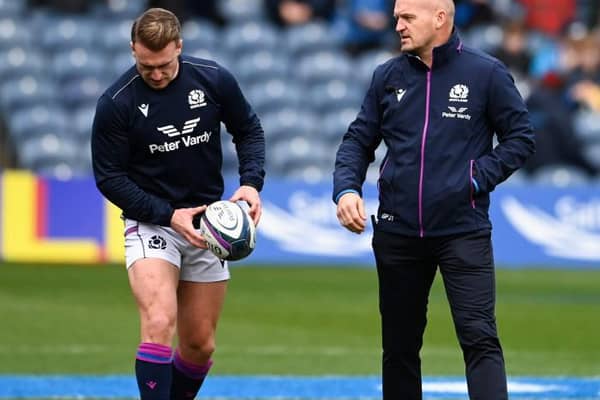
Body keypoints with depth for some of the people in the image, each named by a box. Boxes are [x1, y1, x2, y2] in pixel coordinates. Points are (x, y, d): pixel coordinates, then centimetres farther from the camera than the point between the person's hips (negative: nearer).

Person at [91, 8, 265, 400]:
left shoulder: (214, 80, -8)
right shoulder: (116, 103, -15)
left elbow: (249, 129, 8)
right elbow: (109, 177, -10)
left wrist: (251, 182, -9)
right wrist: (168, 214, -18)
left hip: (207, 221, 3)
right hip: (150, 224, -3)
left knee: (200, 345, 8)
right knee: (158, 325, -25)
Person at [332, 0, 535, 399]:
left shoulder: (486, 73, -3)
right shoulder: (388, 77, 7)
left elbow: (521, 137, 1)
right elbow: (358, 140, 11)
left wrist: (479, 177, -10)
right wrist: (346, 189, -6)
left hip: (463, 231, -4)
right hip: (397, 233, 4)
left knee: (479, 337, -12)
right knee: (399, 345, 11)